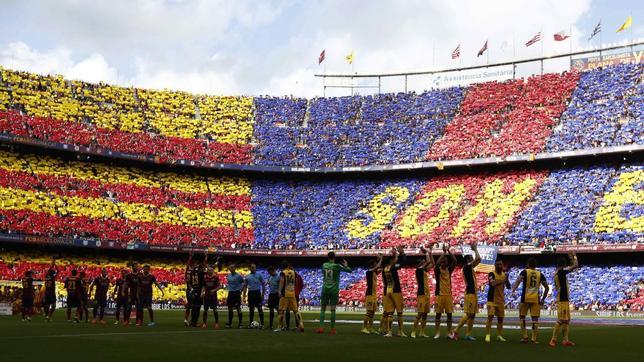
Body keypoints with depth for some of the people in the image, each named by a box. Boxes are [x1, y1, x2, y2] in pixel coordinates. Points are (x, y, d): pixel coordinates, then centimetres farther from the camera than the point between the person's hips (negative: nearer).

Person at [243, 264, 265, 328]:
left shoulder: (259, 275, 3)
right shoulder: (247, 277, 11)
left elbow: (263, 285, 3)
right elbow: (245, 286, 14)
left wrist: (263, 294, -4)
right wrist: (244, 295, 4)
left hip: (257, 292, -3)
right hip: (250, 293, 3)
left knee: (259, 308, -6)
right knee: (251, 309, 8)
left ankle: (261, 323, -4)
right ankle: (250, 323, 14)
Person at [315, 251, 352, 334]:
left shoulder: (324, 265, 3)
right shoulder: (337, 266, -7)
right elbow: (350, 270, -3)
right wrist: (346, 265, 18)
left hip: (325, 289, 2)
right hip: (334, 290, -2)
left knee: (323, 309, 6)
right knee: (333, 309, 1)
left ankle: (321, 327, -3)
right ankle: (332, 329, 2)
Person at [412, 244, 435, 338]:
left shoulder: (424, 270, 14)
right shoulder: (418, 270, -10)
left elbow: (432, 264, 17)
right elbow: (428, 261, -18)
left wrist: (430, 252, 11)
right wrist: (427, 252, -7)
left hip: (427, 294, 9)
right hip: (421, 294, -9)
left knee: (425, 314, 8)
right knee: (419, 314, -11)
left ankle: (422, 332, 13)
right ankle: (413, 332, -6)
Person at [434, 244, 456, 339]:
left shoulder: (449, 270, 7)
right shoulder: (437, 270, -3)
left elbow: (454, 261, -6)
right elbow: (437, 263, -24)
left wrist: (449, 251, -13)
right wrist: (444, 252, -21)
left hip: (448, 294, 3)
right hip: (439, 294, -3)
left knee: (449, 314, 4)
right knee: (438, 314, 1)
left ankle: (449, 333, 12)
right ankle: (437, 333, 6)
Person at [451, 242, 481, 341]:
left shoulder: (470, 268, 17)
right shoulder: (466, 267, -11)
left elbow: (478, 260, 31)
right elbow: (478, 259, -18)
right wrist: (475, 249, -6)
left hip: (473, 293, 10)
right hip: (470, 293, -10)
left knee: (472, 315, 9)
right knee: (468, 314, -13)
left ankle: (468, 334, 11)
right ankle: (455, 331, -13)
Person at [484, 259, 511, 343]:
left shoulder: (504, 275, 8)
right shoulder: (492, 274, -9)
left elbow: (508, 287, 6)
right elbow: (493, 283, -27)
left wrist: (507, 280, -12)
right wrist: (502, 280, -32)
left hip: (501, 300, 6)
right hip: (492, 299, -6)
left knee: (500, 318, 10)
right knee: (490, 316, -13)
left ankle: (499, 335, 19)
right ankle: (487, 335, -12)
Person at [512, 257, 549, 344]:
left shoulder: (525, 272, 3)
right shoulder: (540, 274, 12)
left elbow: (518, 280, -15)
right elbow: (547, 287, 11)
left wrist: (513, 291, -21)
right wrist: (543, 299, 18)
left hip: (525, 298, -2)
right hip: (536, 299, 2)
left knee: (522, 317, 12)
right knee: (535, 319, 4)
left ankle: (525, 337, 8)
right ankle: (534, 339, 1)